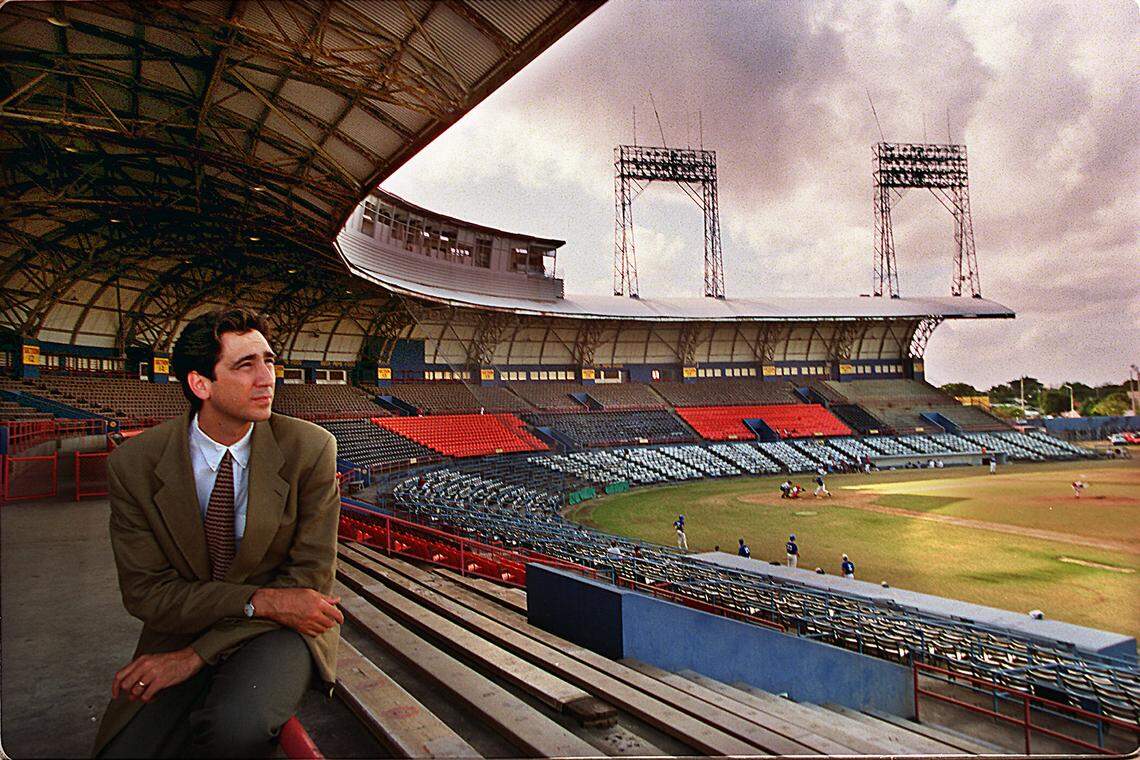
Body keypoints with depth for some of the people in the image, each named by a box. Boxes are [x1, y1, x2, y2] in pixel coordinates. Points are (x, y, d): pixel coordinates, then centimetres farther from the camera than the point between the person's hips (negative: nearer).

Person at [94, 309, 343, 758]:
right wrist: (261, 600, -21)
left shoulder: (309, 448, -14)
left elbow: (310, 578, -10)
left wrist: (197, 655, -14)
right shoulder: (133, 464, -8)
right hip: (182, 628, 2)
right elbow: (146, 591, -6)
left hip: (280, 626, -2)